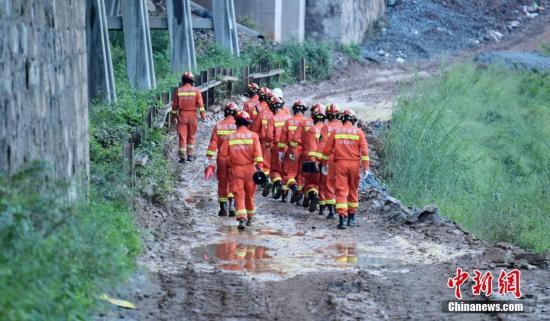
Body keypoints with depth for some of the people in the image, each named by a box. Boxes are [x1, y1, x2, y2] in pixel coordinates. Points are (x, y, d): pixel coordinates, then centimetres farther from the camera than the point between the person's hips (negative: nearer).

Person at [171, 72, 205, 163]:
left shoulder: (178, 91, 1)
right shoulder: (196, 90, -1)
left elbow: (175, 105, 4)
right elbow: (200, 104, -8)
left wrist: (174, 116, 13)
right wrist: (202, 114, -8)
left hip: (182, 115, 0)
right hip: (192, 115, 0)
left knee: (182, 137, 1)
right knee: (191, 136, 15)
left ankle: (182, 157, -1)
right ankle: (190, 155, 14)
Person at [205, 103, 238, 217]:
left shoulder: (218, 126, 0)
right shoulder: (238, 126, -5)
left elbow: (213, 143, -3)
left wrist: (209, 158, -1)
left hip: (222, 158, 2)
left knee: (223, 183, 12)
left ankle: (223, 208, 17)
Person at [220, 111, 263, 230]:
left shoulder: (230, 137, 0)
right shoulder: (253, 135, -3)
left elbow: (223, 153, 0)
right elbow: (257, 153, -13)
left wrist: (228, 165, 17)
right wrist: (259, 166, -15)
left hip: (235, 169, -1)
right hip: (249, 168, 1)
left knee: (239, 194, -2)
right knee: (249, 193, 16)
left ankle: (242, 218, -18)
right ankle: (250, 217, 31)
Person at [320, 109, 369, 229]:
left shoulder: (336, 131, 4)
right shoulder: (359, 132, 2)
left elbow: (327, 149, 5)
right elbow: (364, 151, -3)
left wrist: (324, 162, 17)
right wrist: (365, 167, -1)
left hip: (340, 163, 0)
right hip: (354, 164, 1)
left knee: (341, 191, -4)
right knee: (353, 191, 14)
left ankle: (342, 218, -18)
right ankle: (351, 218, 23)